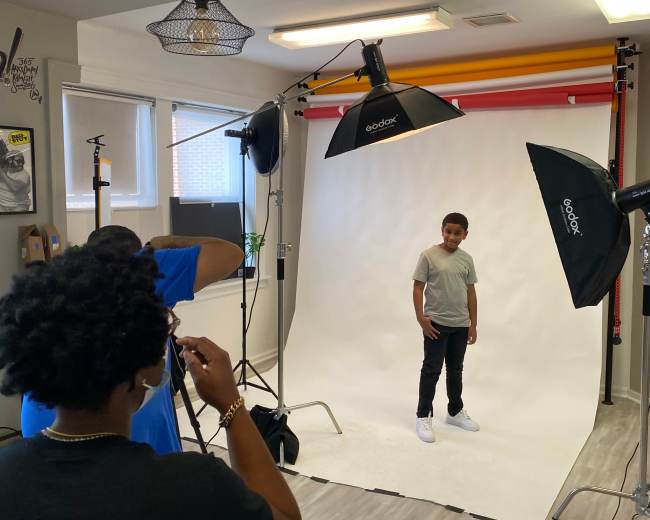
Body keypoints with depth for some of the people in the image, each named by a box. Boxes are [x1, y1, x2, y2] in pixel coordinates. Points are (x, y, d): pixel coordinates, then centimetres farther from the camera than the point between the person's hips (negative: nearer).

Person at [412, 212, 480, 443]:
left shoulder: (467, 259, 6)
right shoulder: (428, 256, -8)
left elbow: (471, 293, 10)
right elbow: (417, 288, -7)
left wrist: (473, 324, 9)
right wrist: (421, 318, -14)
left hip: (461, 325, 5)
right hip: (436, 323, -5)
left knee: (456, 370, 16)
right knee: (431, 370, -1)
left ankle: (455, 411, 31)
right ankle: (423, 417, 8)